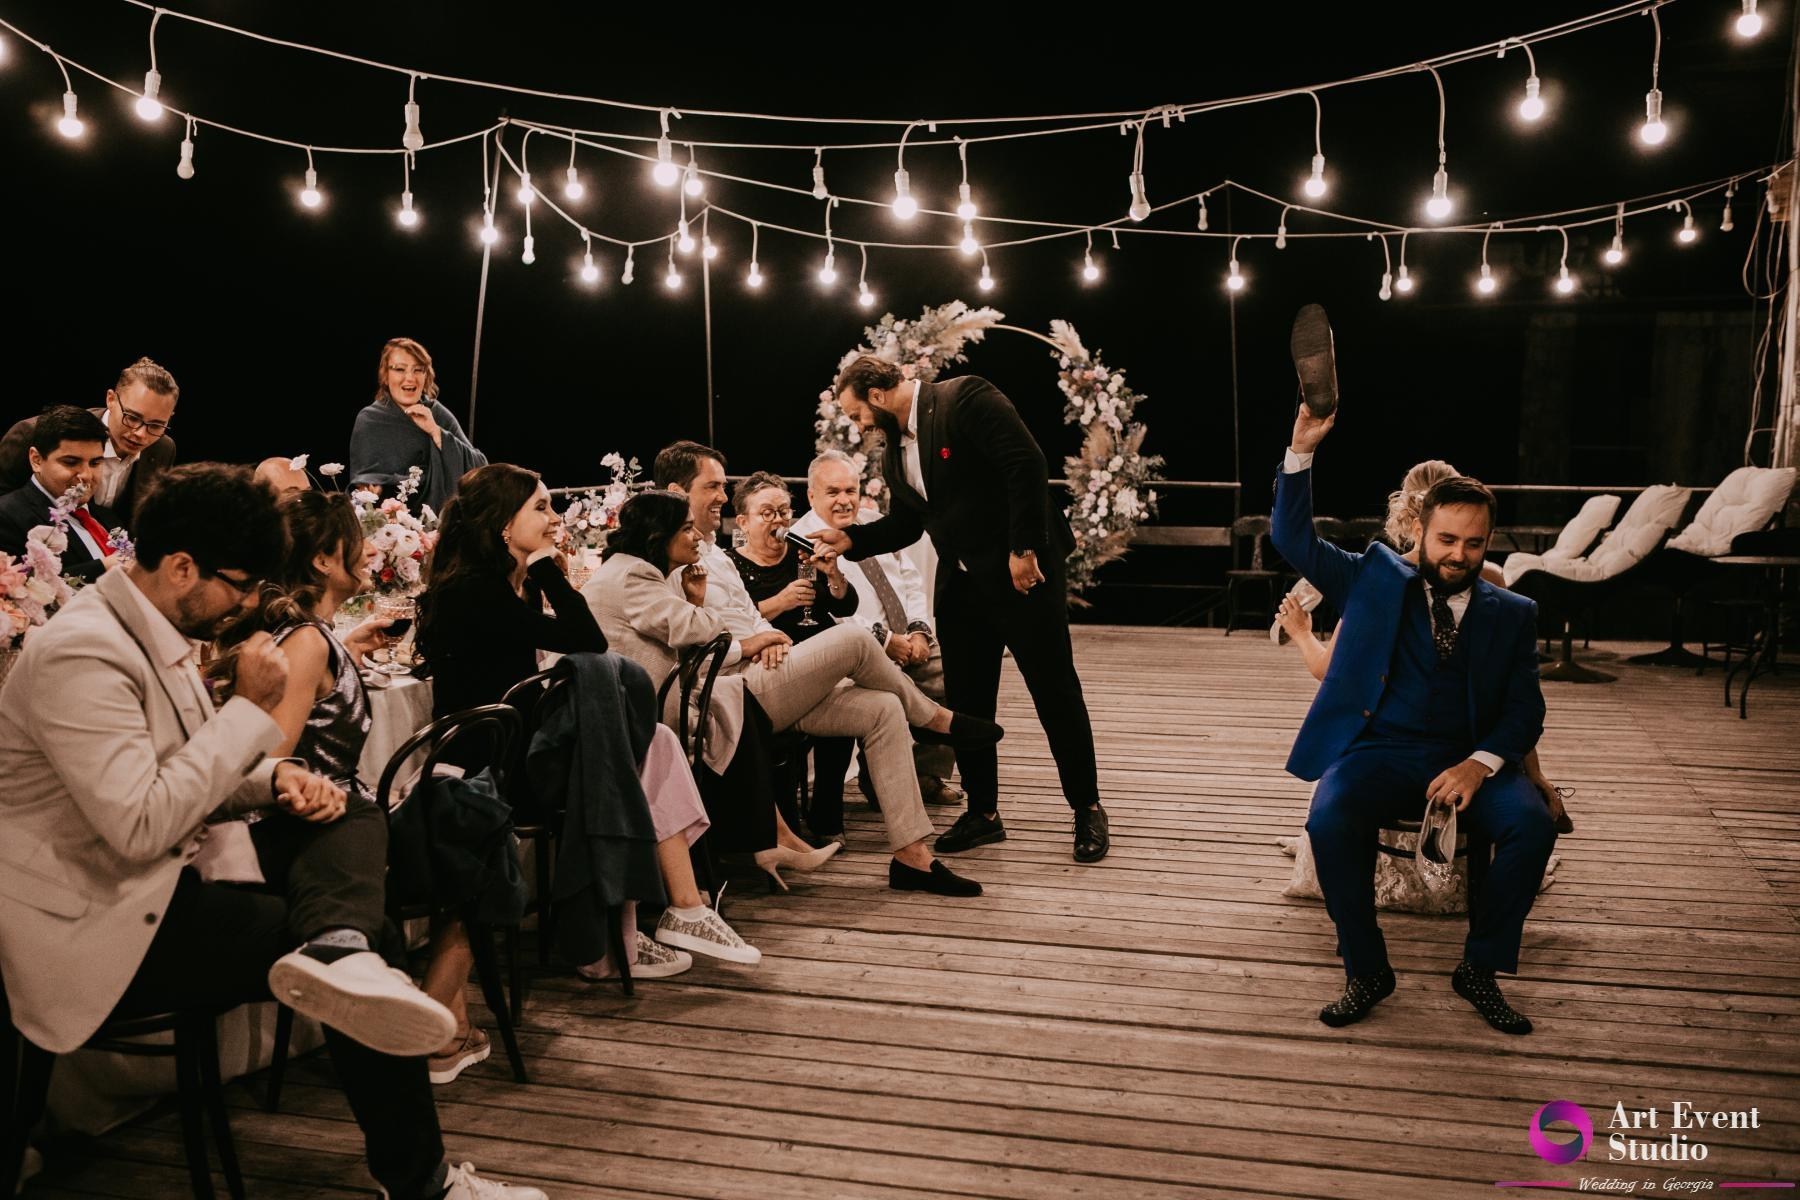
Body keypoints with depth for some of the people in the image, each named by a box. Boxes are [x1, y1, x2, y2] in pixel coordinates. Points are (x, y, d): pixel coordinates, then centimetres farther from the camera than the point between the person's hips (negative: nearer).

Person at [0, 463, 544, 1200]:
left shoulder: (149, 631, 9)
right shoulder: (84, 653, -22)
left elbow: (197, 775, 16)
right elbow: (141, 827, -29)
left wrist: (279, 779, -6)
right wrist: (250, 708, -21)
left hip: (150, 885, 10)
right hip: (97, 928, -9)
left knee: (350, 815, -4)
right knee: (376, 941, -13)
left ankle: (337, 948, -36)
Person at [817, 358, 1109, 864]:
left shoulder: (965, 399, -14)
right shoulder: (895, 451, 11)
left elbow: (1027, 465, -21)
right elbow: (903, 525, 19)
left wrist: (1024, 549, -22)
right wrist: (851, 540, 3)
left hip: (1022, 571, -8)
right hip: (960, 585, 8)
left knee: (1055, 690, 2)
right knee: (966, 700, 10)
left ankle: (1087, 809, 15)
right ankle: (983, 811, 24)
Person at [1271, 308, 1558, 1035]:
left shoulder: (1512, 614, 12)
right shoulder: (1376, 581, 11)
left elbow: (1525, 710, 6)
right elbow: (1294, 541, 6)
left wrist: (1479, 763, -15)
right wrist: (1302, 452, -7)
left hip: (1468, 758, 1)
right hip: (1379, 750, -1)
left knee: (1533, 825, -28)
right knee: (1330, 821, -32)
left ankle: (1481, 969, -5)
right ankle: (1366, 973, -11)